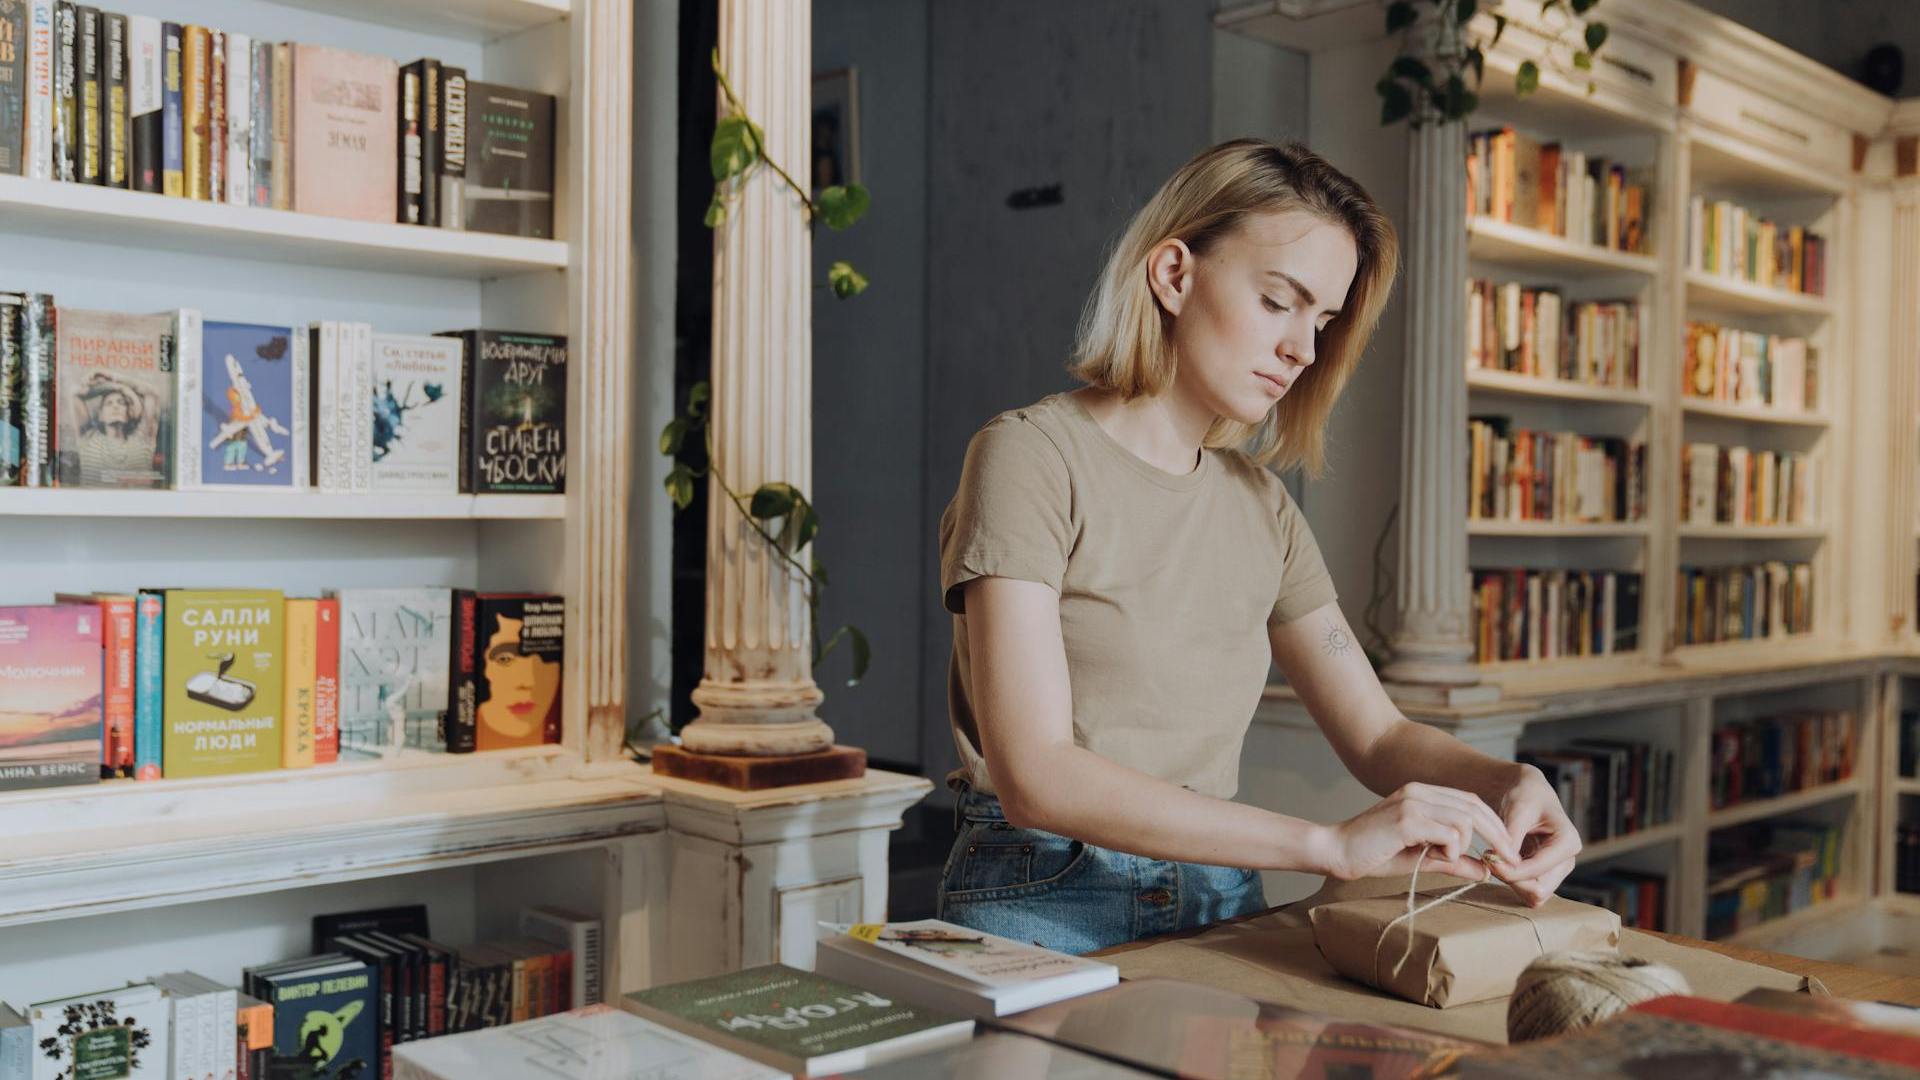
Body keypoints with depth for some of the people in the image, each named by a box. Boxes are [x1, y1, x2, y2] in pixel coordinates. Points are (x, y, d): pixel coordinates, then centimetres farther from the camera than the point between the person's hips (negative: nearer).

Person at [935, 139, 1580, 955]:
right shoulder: (1031, 458, -9)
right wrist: (1329, 844, -23)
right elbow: (1034, 775, -19)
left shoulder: (1260, 504, 12)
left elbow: (1377, 735, 13)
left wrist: (1508, 783, -9)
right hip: (1044, 907, -5)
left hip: (1222, 901, 5)